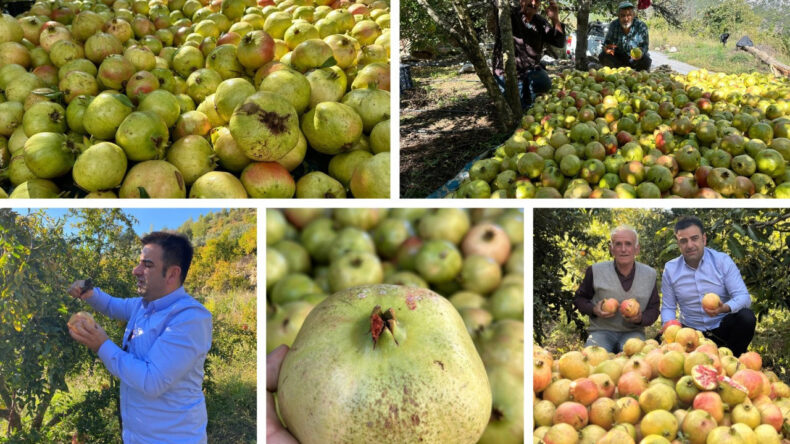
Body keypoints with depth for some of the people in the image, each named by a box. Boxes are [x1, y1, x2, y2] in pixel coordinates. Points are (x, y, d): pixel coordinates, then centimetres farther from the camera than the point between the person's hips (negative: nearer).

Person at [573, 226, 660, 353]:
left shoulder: (649, 275, 6)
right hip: (601, 331, -1)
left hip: (633, 332, 1)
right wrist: (594, 310, -10)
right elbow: (580, 299, 13)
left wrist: (641, 319, -12)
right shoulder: (596, 271, 1)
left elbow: (653, 309, 12)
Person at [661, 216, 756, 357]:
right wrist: (668, 325, -19)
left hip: (722, 328, -1)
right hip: (691, 331, 1)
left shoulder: (722, 261, -6)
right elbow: (668, 307, 4)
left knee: (746, 317, -31)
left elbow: (744, 297, -14)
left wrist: (724, 308, -36)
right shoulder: (670, 269, 0)